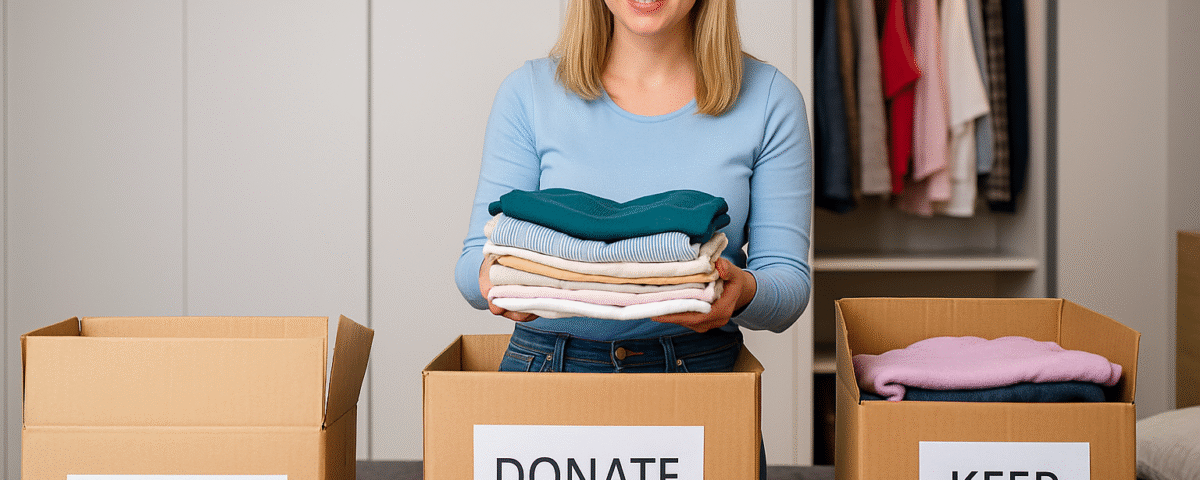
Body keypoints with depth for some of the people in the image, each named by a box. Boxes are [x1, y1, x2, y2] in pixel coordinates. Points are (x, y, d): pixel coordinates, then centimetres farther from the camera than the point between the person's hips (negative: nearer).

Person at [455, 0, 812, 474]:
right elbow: (475, 261, 1)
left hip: (701, 374, 0)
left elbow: (790, 280, 0)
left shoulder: (769, 98, 1)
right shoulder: (530, 92, 2)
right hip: (547, 369, 0)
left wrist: (743, 290, -24)